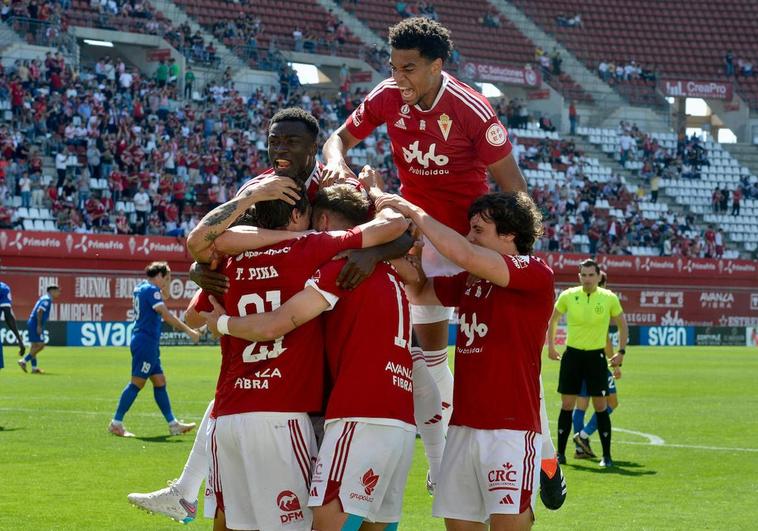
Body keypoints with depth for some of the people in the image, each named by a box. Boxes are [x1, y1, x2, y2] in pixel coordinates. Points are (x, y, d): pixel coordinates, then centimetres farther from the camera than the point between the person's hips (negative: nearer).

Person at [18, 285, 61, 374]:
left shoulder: (45, 298, 18)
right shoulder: (47, 299, -11)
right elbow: (39, 311, -21)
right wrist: (39, 326, -23)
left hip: (32, 323, 10)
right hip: (36, 324, -10)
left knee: (35, 346, 9)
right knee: (40, 345, -10)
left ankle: (34, 368, 10)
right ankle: (24, 361, -10)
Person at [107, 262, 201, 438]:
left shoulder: (141, 287, 15)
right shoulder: (151, 290, -13)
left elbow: (163, 299, 33)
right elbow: (166, 314, -23)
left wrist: (165, 288, 15)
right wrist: (188, 331, -24)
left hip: (148, 344, 10)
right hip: (145, 342, -10)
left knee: (160, 381, 11)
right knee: (137, 383, -7)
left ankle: (173, 424, 13)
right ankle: (116, 423, -5)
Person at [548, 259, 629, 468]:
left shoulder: (609, 298, -4)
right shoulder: (568, 296, -3)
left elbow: (622, 324, 9)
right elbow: (553, 318, 15)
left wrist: (621, 352, 4)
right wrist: (551, 345, 10)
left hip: (596, 356, -1)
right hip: (572, 354, 1)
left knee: (600, 405, -2)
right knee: (567, 405, 1)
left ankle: (606, 456, 4)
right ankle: (560, 452, 9)